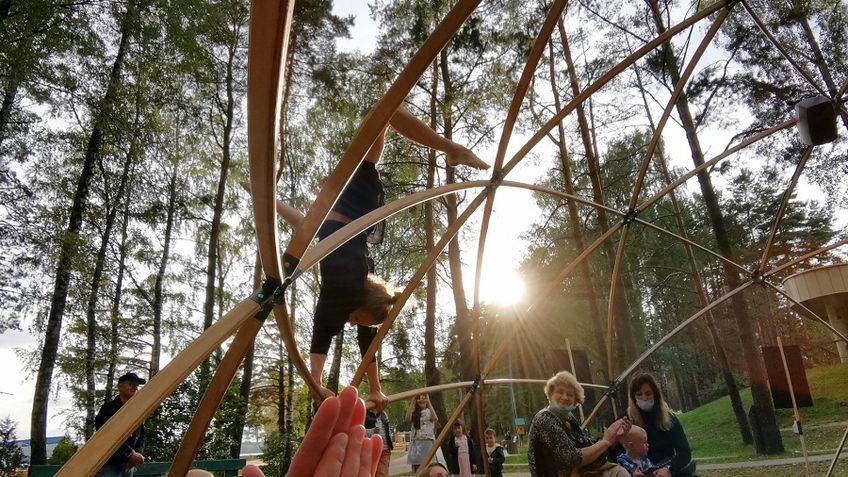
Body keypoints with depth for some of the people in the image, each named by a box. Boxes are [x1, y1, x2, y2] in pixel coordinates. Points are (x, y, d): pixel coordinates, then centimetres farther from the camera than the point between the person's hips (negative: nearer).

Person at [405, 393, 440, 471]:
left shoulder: (430, 411, 7)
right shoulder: (414, 412, 11)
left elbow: (435, 419, -17)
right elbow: (407, 419, -11)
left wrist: (428, 402, -14)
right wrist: (412, 402, -10)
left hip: (428, 441, -2)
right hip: (416, 441, 2)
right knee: (415, 465, -2)